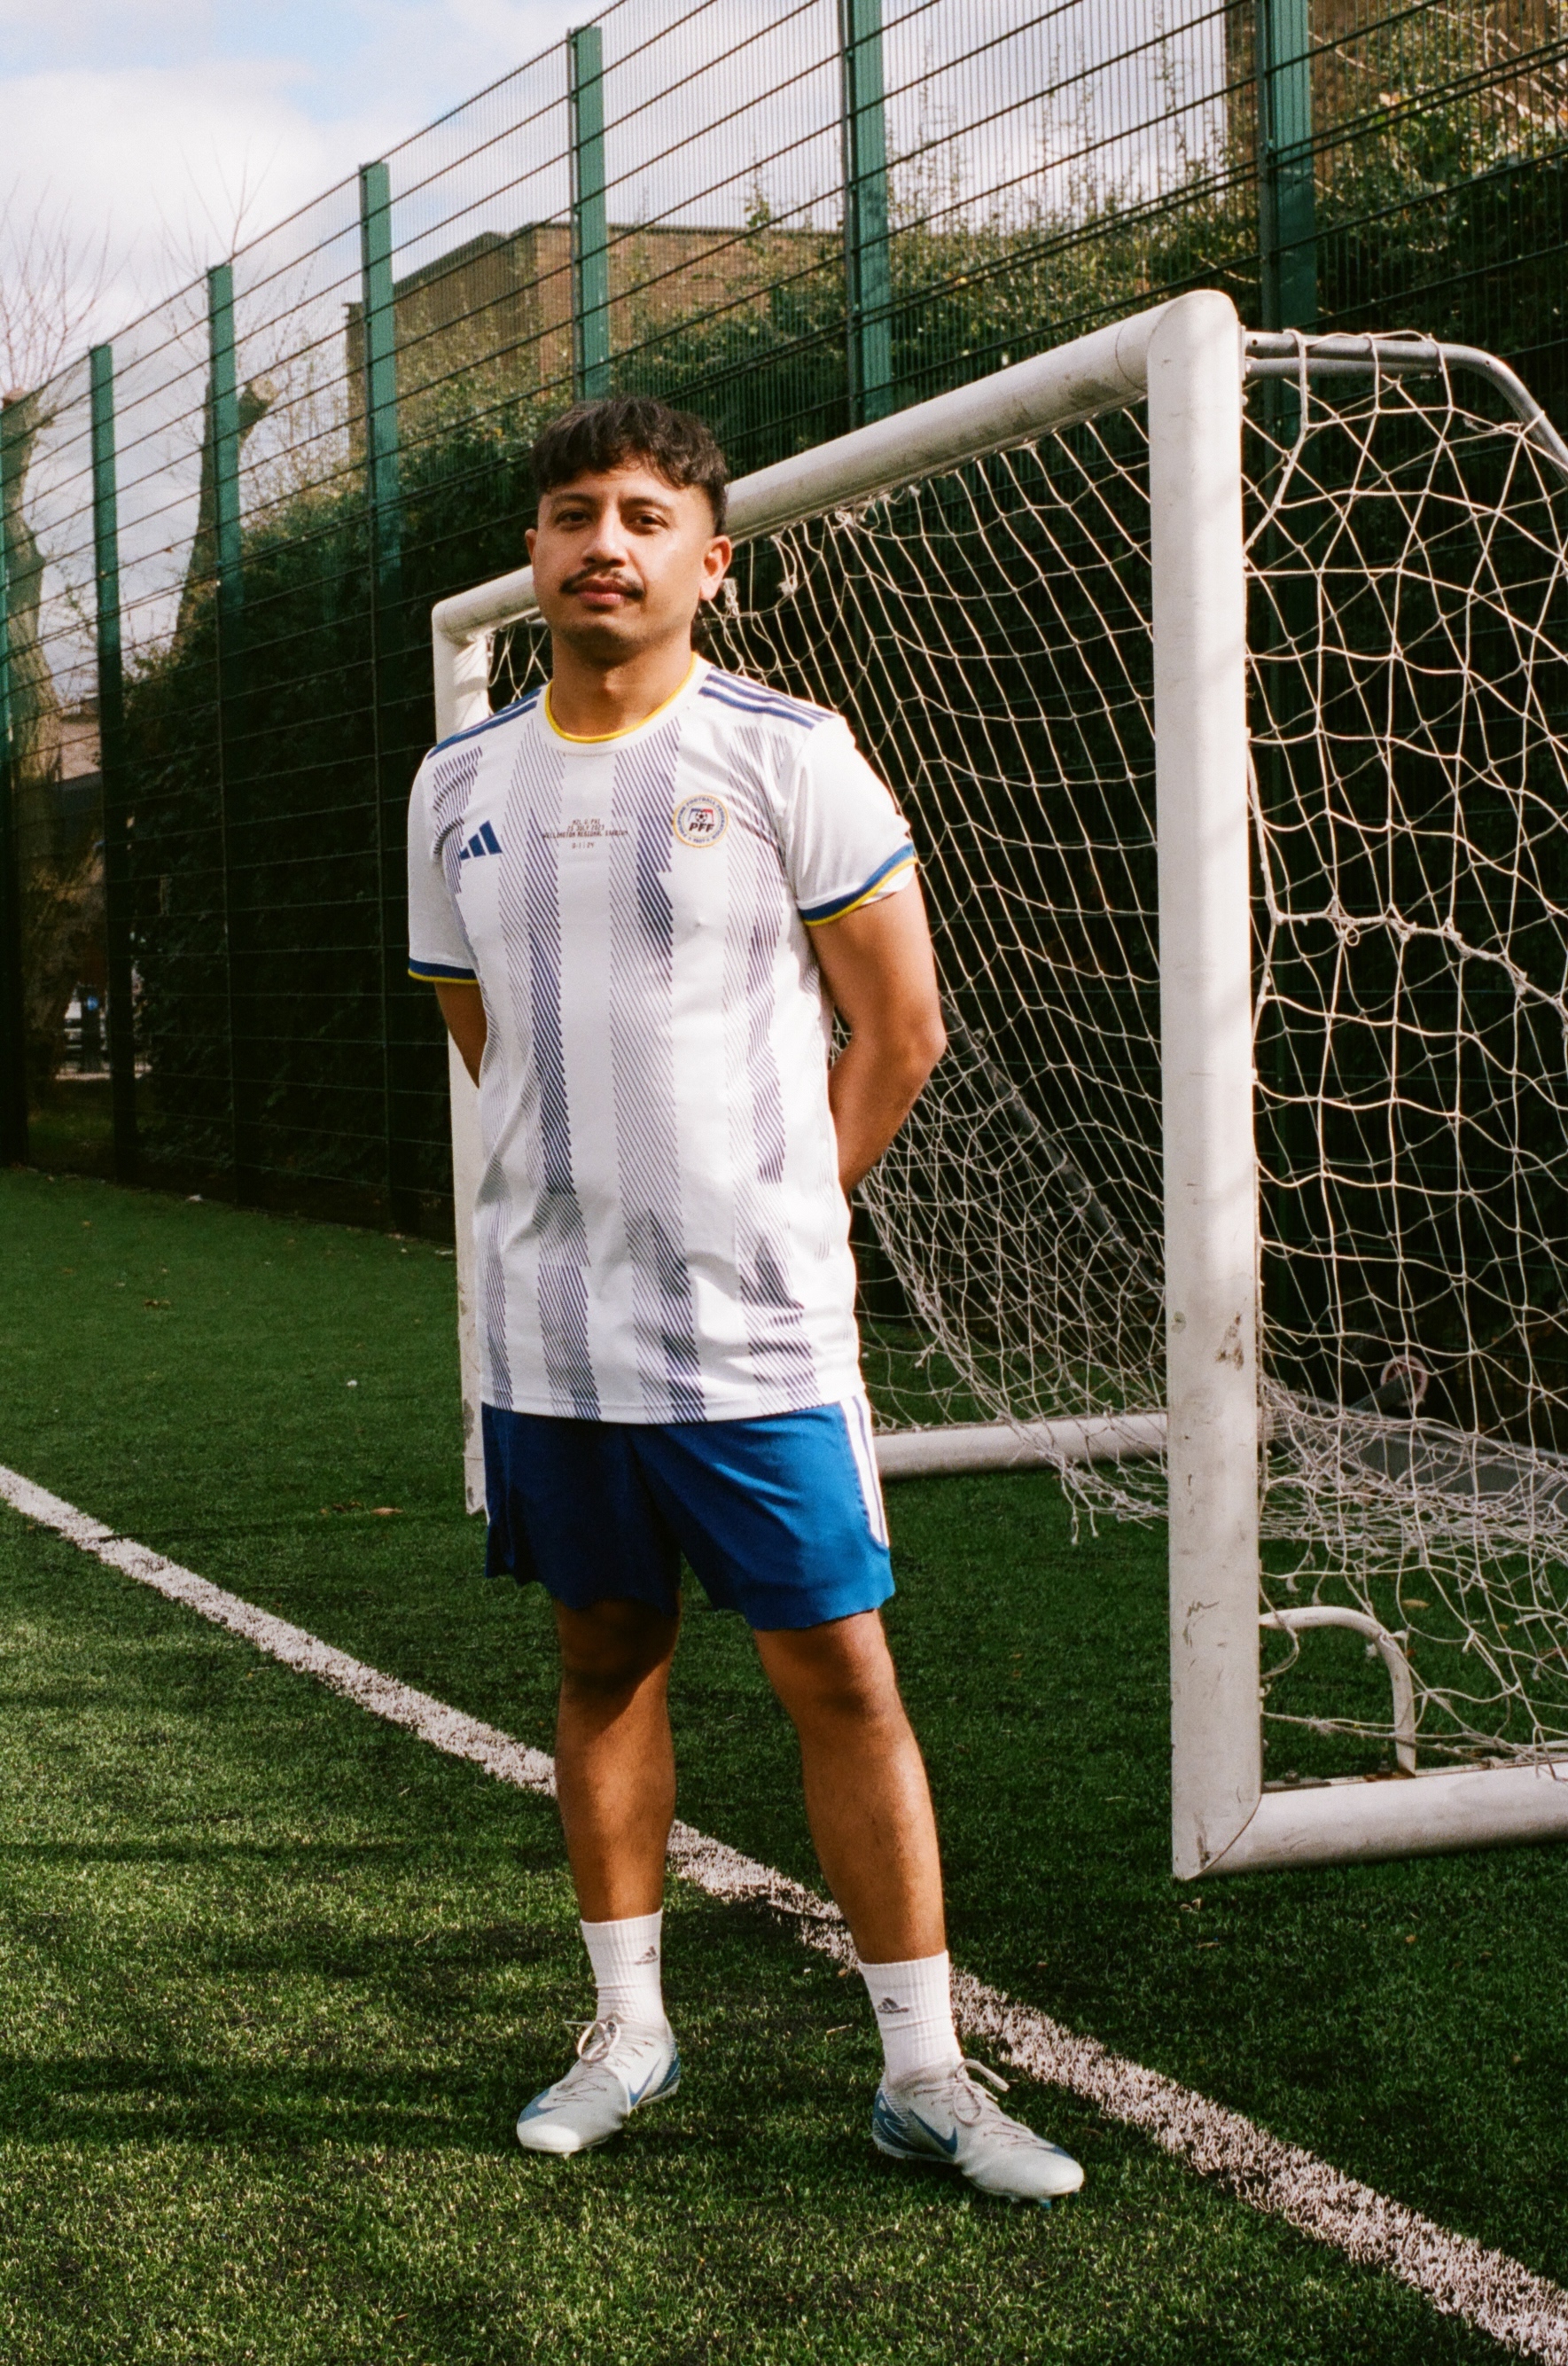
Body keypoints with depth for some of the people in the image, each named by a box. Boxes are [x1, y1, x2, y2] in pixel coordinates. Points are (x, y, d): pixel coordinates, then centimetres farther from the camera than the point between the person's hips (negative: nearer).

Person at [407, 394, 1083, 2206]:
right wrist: (593, 1210, 11)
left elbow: (900, 1030, -2)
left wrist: (769, 1222, 1)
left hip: (755, 1334, -4)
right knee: (604, 1659, 13)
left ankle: (924, 2070, 9)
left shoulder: (785, 753, -6)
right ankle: (626, 2028, 27)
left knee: (841, 1677, -1)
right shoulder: (462, 783, 7)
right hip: (545, 1326, 4)